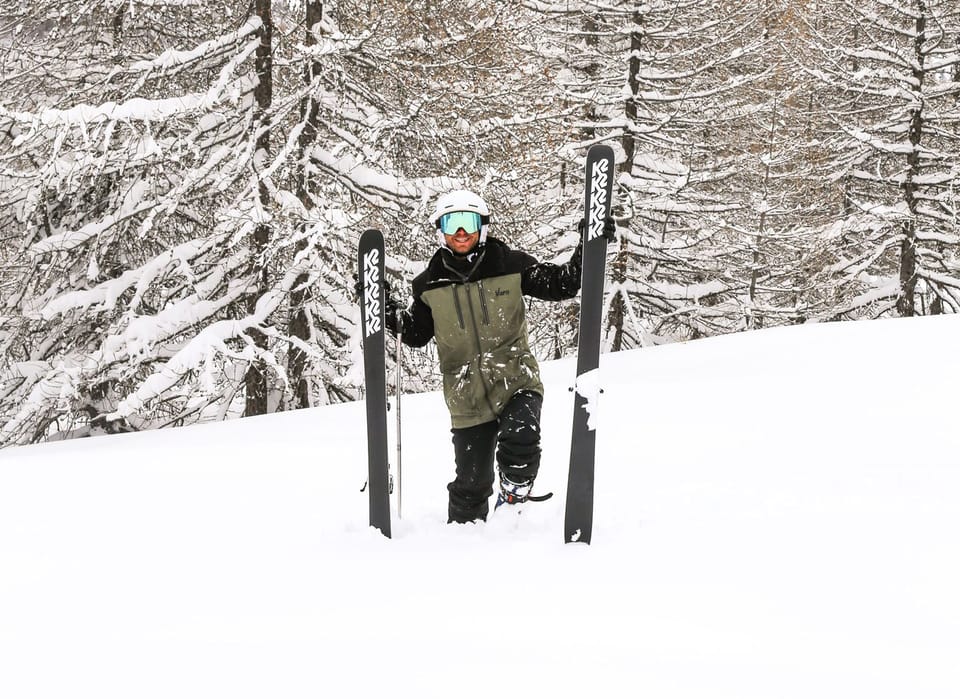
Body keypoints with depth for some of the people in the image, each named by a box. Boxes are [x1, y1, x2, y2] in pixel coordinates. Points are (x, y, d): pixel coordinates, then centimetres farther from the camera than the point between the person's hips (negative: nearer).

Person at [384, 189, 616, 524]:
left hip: (516, 382, -1)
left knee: (520, 442, -30)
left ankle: (512, 503, -3)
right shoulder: (430, 284, 3)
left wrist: (588, 249, -8)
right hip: (468, 398, 2)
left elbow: (560, 284, 4)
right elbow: (415, 333, 14)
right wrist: (386, 308, 0)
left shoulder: (510, 265, -2)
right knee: (471, 484, 5)